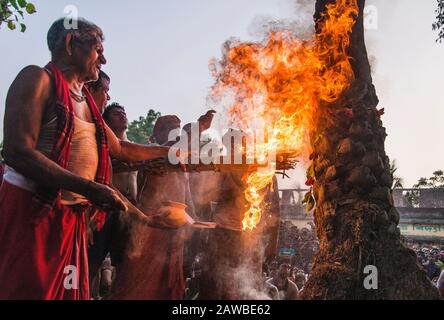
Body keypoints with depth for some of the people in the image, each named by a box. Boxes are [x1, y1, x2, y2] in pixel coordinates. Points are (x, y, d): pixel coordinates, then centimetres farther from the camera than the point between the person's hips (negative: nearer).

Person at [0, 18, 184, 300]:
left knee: (71, 290, 7)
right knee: (27, 290, -7)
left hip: (72, 217, 8)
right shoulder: (38, 78, -6)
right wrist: (89, 189, -25)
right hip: (30, 211, -7)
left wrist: (171, 149, 30)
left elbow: (120, 149, 27)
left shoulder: (86, 101, 17)